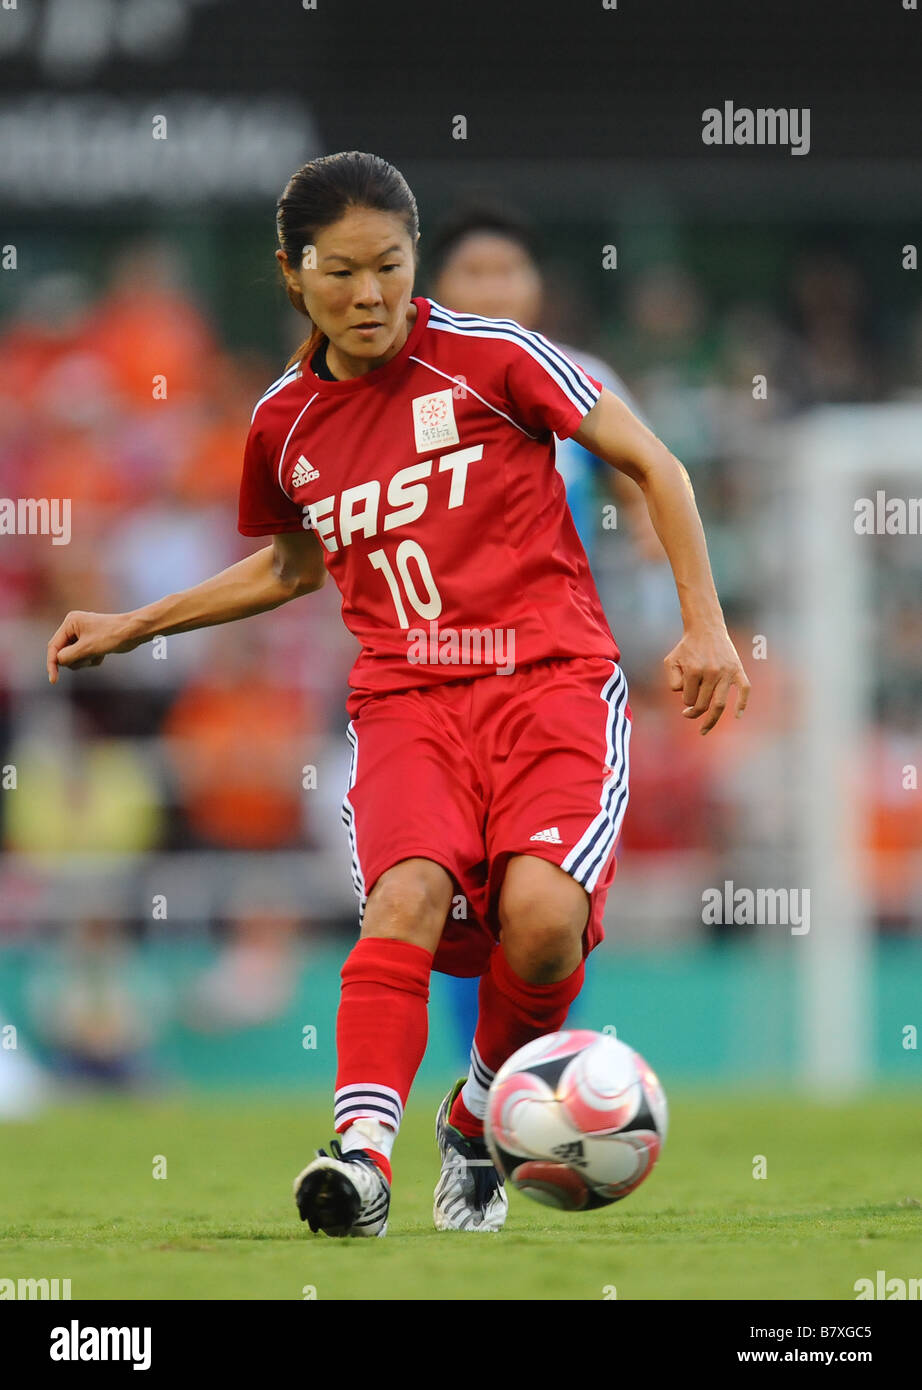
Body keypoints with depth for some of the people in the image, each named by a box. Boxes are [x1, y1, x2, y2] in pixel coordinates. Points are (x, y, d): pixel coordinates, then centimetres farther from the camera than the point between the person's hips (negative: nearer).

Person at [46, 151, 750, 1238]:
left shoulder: (488, 356, -1)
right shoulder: (284, 423, 11)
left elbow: (649, 463, 6)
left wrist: (705, 622, 1)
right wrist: (134, 626, 31)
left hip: (549, 674, -3)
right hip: (405, 697, 3)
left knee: (540, 914, -26)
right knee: (408, 891, -29)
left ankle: (478, 1121, 1)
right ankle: (363, 1146, -42)